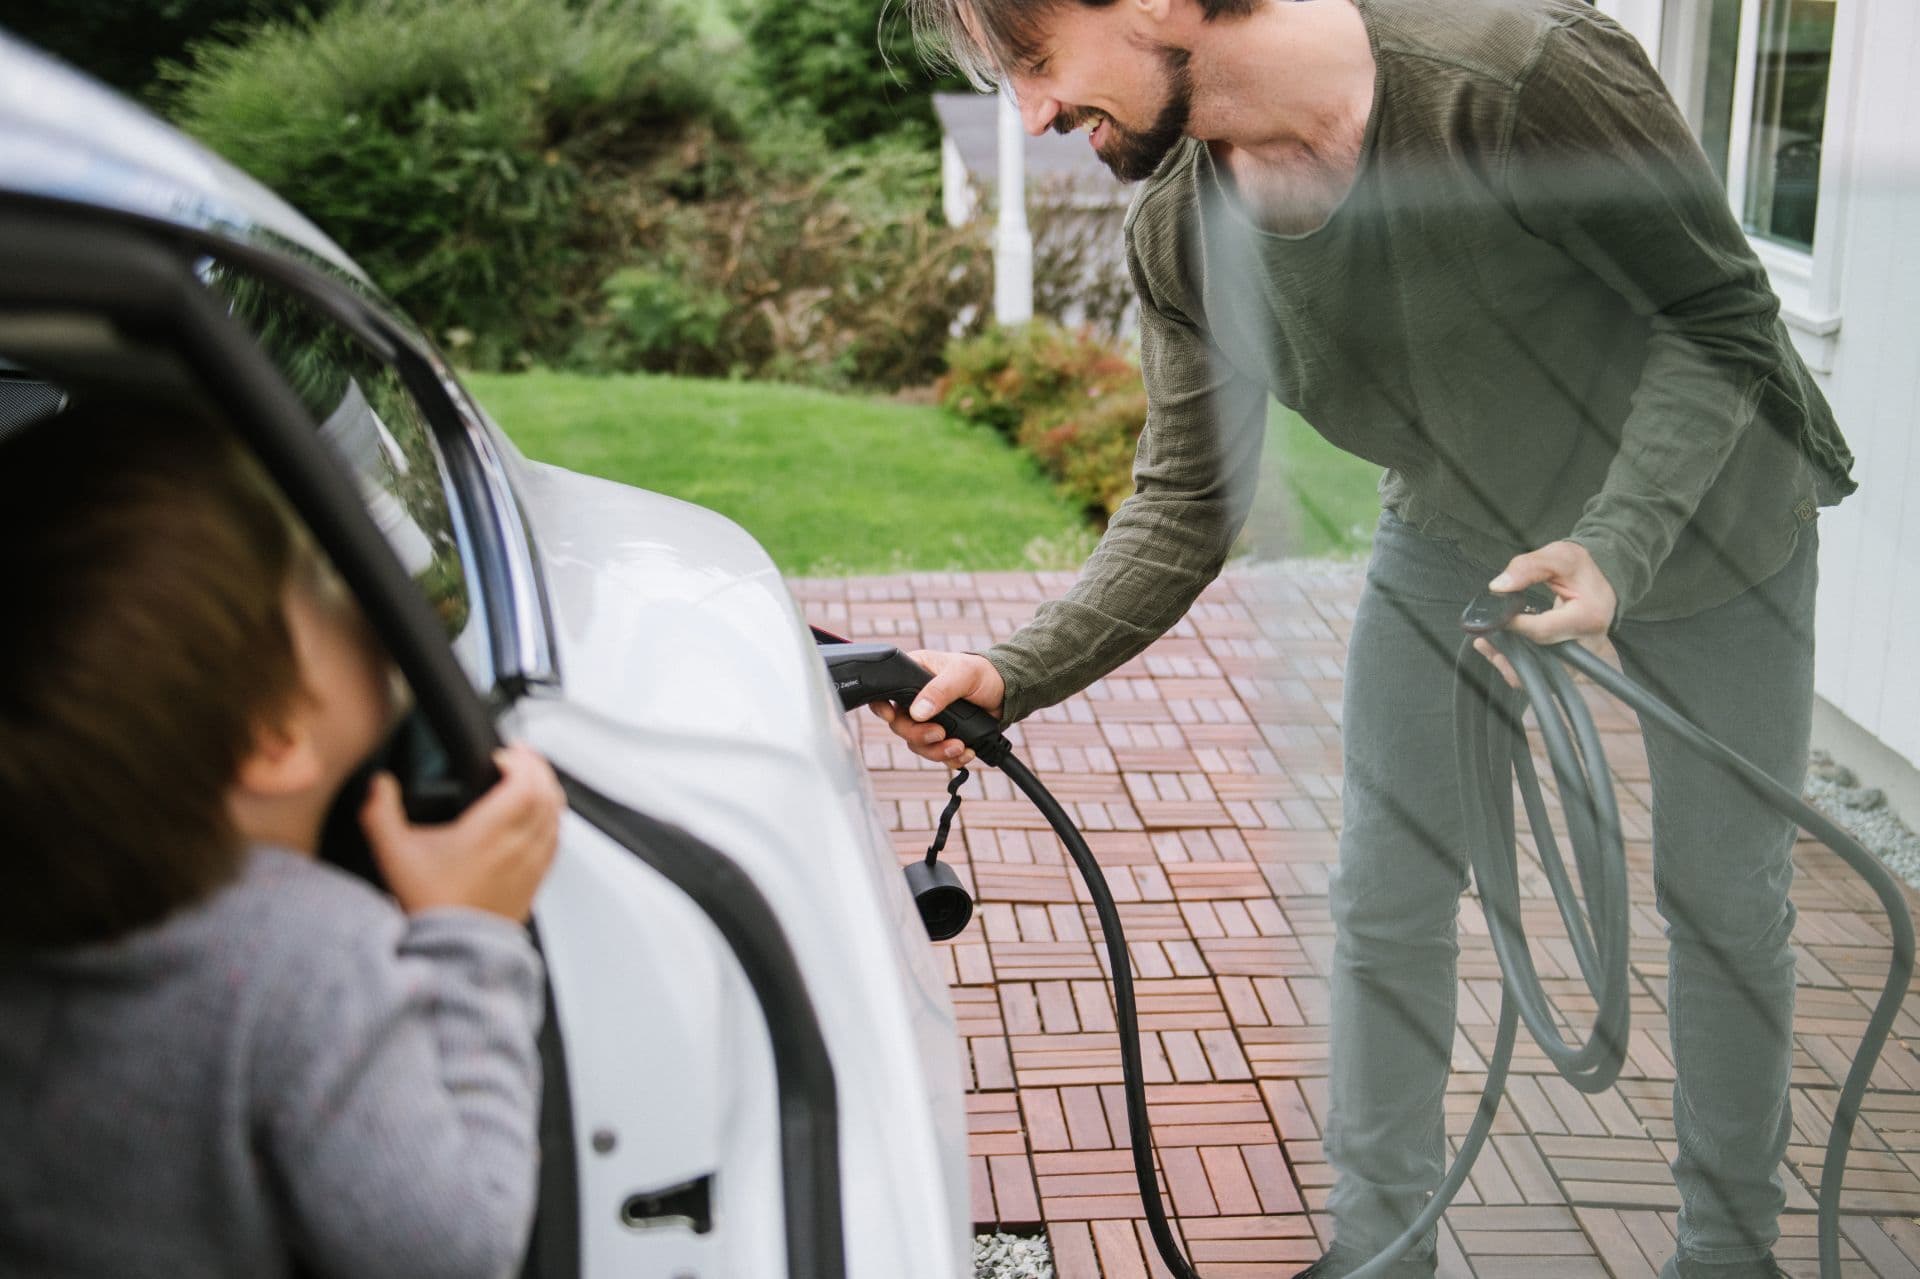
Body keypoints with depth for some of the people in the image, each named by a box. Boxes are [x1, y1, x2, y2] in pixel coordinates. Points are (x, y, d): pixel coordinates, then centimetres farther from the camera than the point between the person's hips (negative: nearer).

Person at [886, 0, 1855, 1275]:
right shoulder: (1183, 235, -19)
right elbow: (1186, 509, -12)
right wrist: (1014, 673, -26)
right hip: (1458, 536, 4)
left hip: (1705, 507, -3)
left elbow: (1722, 320, -25)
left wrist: (1615, 546, -39)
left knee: (1726, 899, 10)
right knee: (1386, 904, 3)